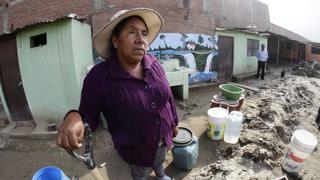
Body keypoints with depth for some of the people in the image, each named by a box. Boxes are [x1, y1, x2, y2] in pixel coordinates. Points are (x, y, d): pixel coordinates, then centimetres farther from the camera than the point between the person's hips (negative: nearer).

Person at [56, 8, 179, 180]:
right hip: (136, 149, -4)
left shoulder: (153, 63, -13)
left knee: (159, 162, 36)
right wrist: (74, 116, -43)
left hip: (163, 140, 5)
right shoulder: (99, 76, -26)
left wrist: (174, 123, 9)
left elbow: (168, 96, -2)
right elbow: (88, 115, -19)